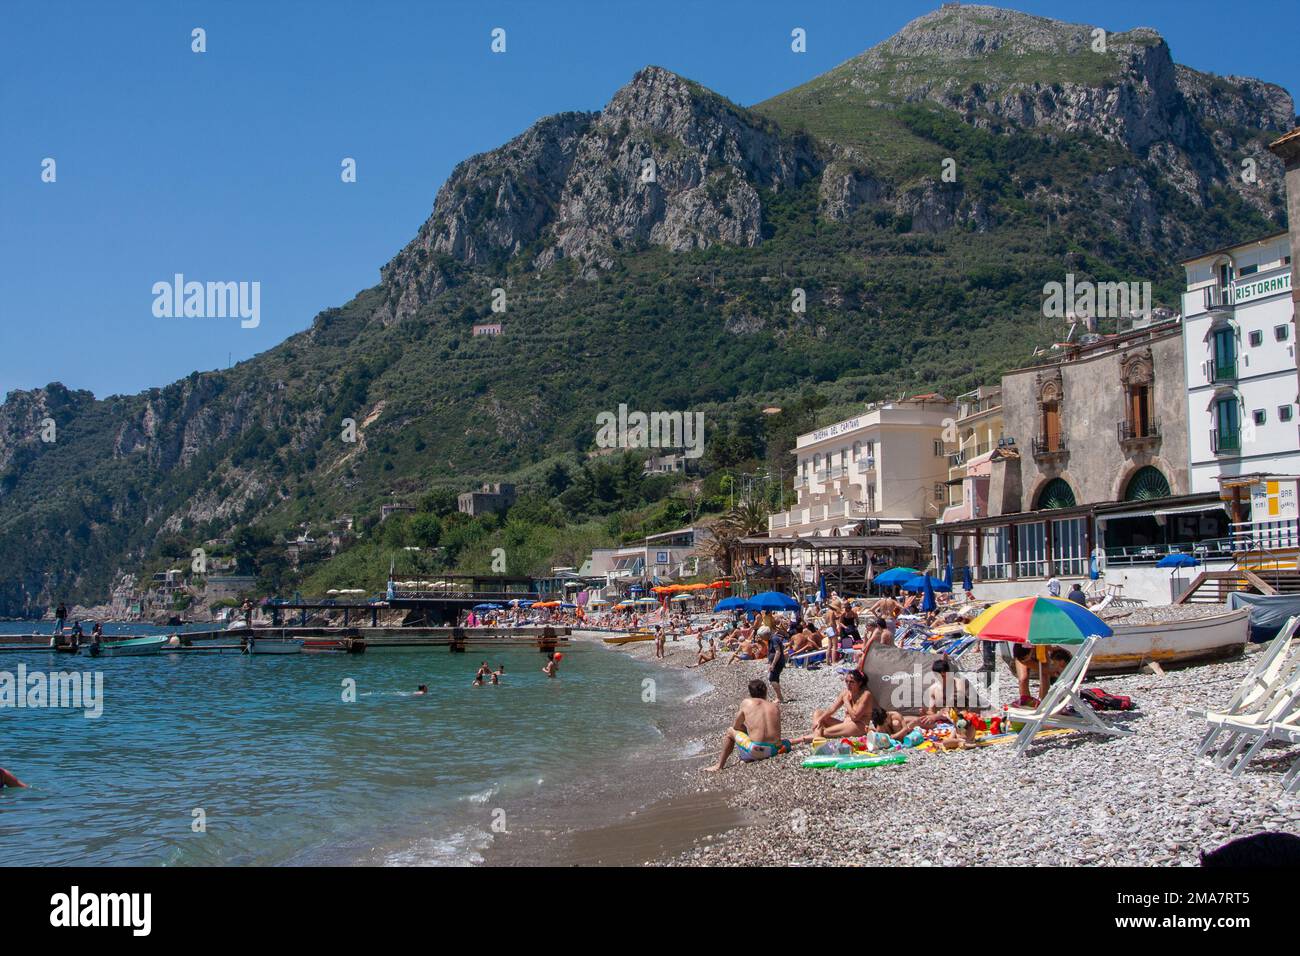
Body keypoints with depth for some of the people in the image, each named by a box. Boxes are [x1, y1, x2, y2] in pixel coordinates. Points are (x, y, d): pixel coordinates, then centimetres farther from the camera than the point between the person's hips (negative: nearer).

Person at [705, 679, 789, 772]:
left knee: (731, 731, 23)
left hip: (755, 751, -3)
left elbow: (736, 727, 14)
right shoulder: (775, 707, 15)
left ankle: (720, 765, 28)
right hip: (773, 751, 3)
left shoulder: (746, 703, 7)